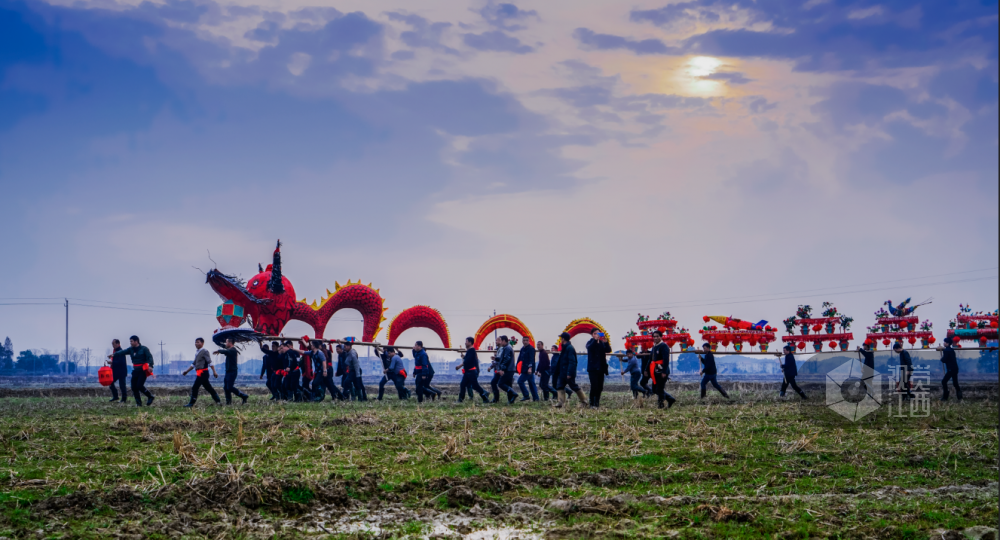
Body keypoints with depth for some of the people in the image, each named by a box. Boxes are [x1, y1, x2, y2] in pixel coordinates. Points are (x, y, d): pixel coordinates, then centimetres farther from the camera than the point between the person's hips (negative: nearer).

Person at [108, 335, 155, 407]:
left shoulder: (144, 349, -6)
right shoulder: (131, 349, 7)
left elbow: (149, 357, -14)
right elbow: (123, 352, -8)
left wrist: (150, 366, -31)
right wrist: (114, 354, -26)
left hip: (143, 370, -6)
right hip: (135, 370, 6)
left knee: (139, 386, -16)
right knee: (134, 387, 0)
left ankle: (151, 396, 4)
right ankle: (138, 403, 10)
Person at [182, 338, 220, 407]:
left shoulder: (204, 351, -9)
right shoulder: (197, 353, 18)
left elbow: (210, 362, -15)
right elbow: (194, 364, 26)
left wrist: (214, 372, -20)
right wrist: (187, 371, 22)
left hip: (202, 372, -9)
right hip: (200, 373, 9)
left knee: (195, 387, -9)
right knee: (209, 388, 10)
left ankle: (191, 403, -6)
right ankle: (218, 401, 13)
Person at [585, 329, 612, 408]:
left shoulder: (602, 343, 12)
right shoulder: (591, 343, 3)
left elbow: (608, 350, -5)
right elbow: (590, 347, -20)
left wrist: (606, 342, -24)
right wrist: (595, 340, -36)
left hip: (601, 368, 4)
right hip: (593, 368, -4)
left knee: (600, 387, 4)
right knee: (594, 386, -12)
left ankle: (597, 403, 11)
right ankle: (592, 404, -7)